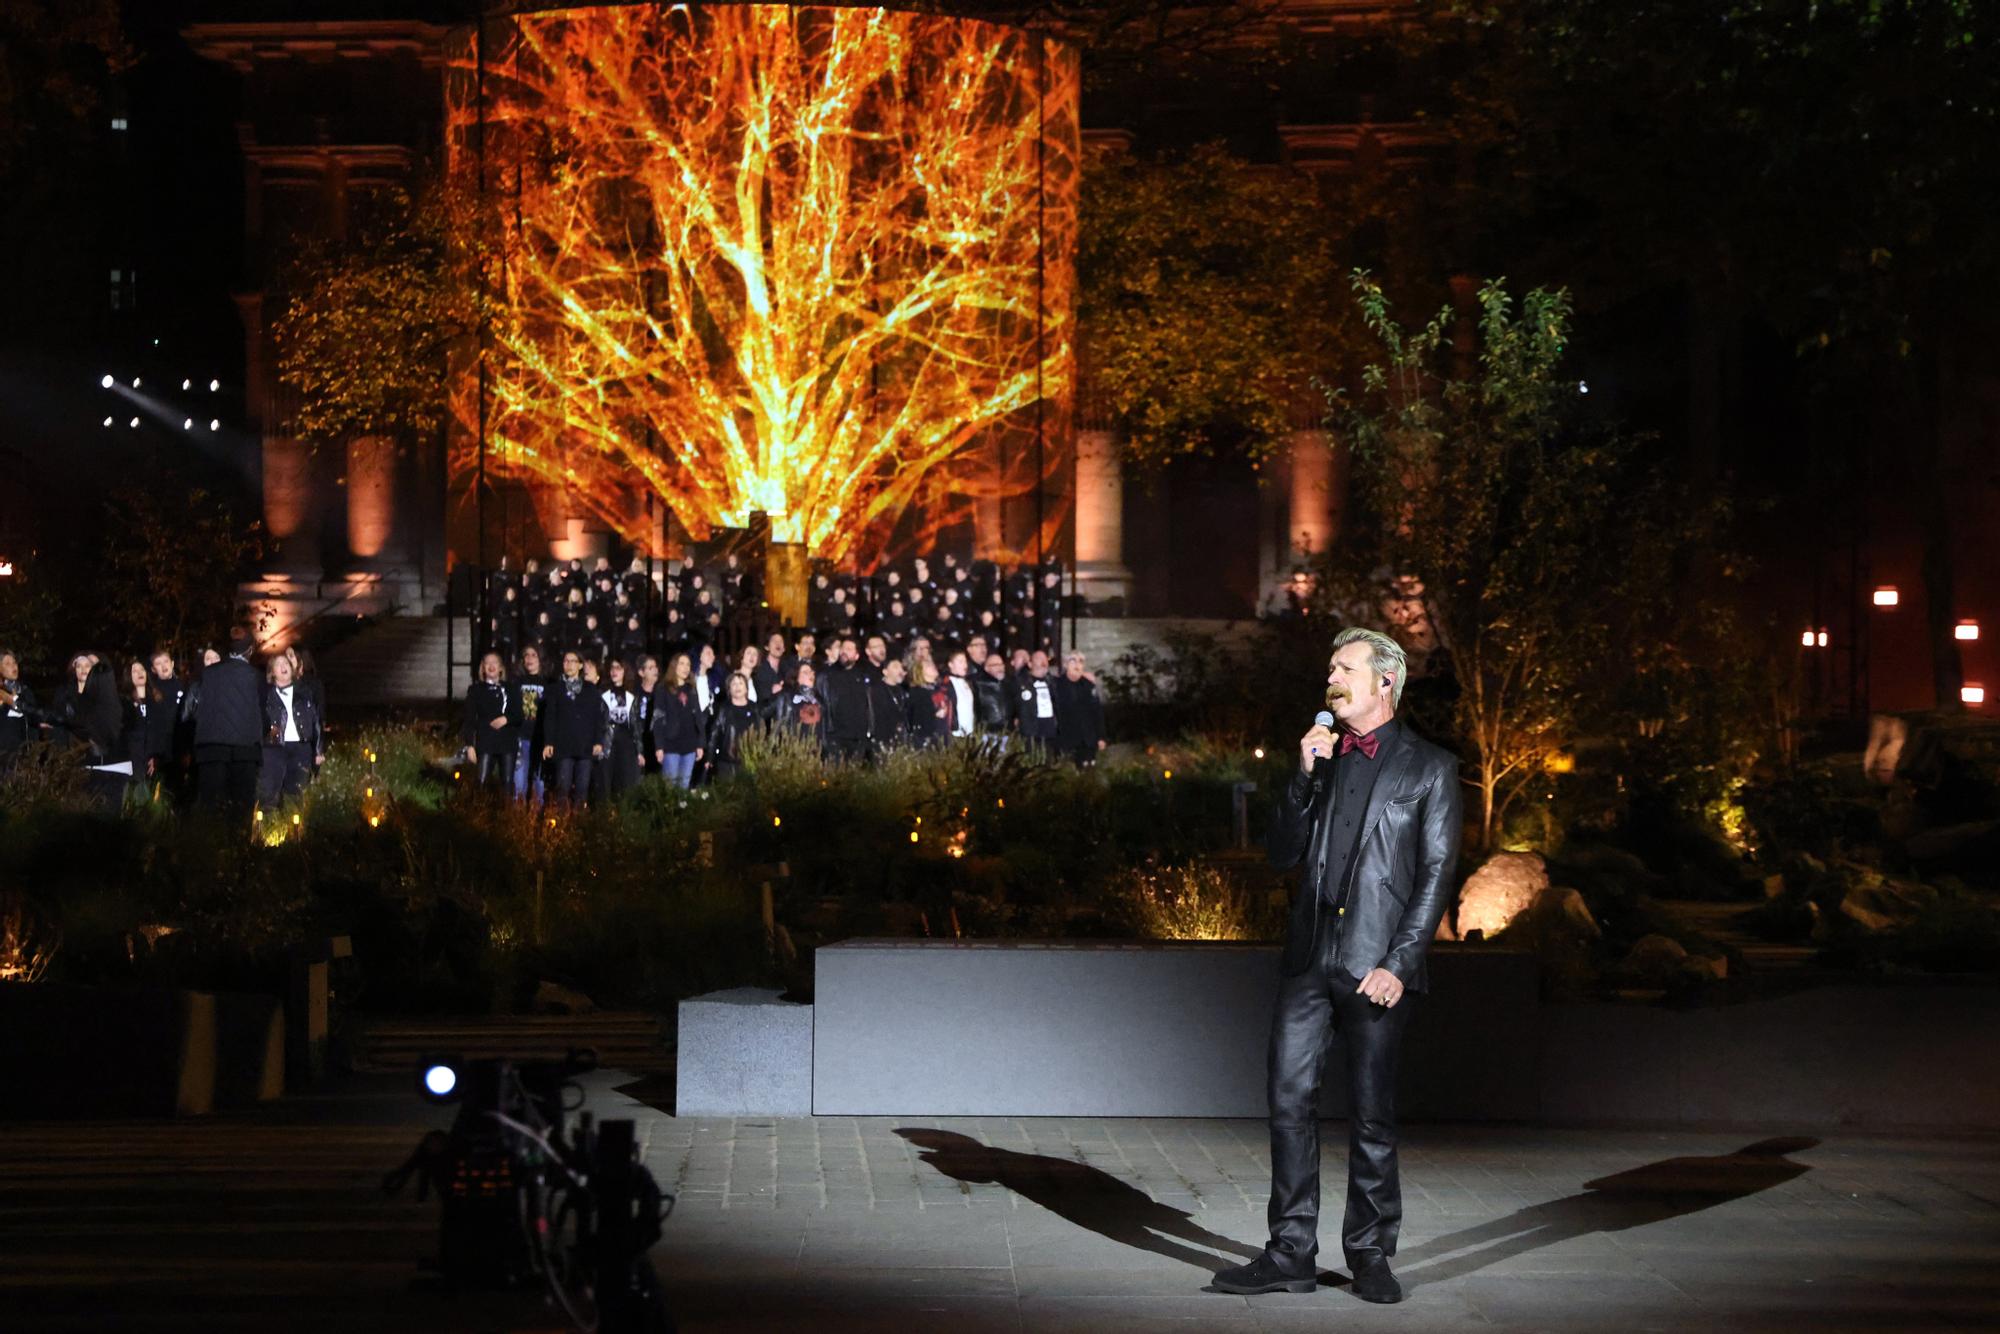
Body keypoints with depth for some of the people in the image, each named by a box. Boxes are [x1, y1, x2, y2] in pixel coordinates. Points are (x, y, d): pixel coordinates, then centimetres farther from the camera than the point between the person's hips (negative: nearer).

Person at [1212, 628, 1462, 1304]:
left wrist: (1399, 964, -11)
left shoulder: (1429, 767, 2)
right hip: (1308, 959, 4)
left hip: (1376, 966, -4)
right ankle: (1291, 1253, 9)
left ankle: (1370, 1257, 13)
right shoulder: (1321, 757, 15)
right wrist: (1305, 776, -3)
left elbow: (1436, 875, -3)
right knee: (1290, 1101, 2)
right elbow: (1282, 854, 9)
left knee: (1372, 1115, 2)